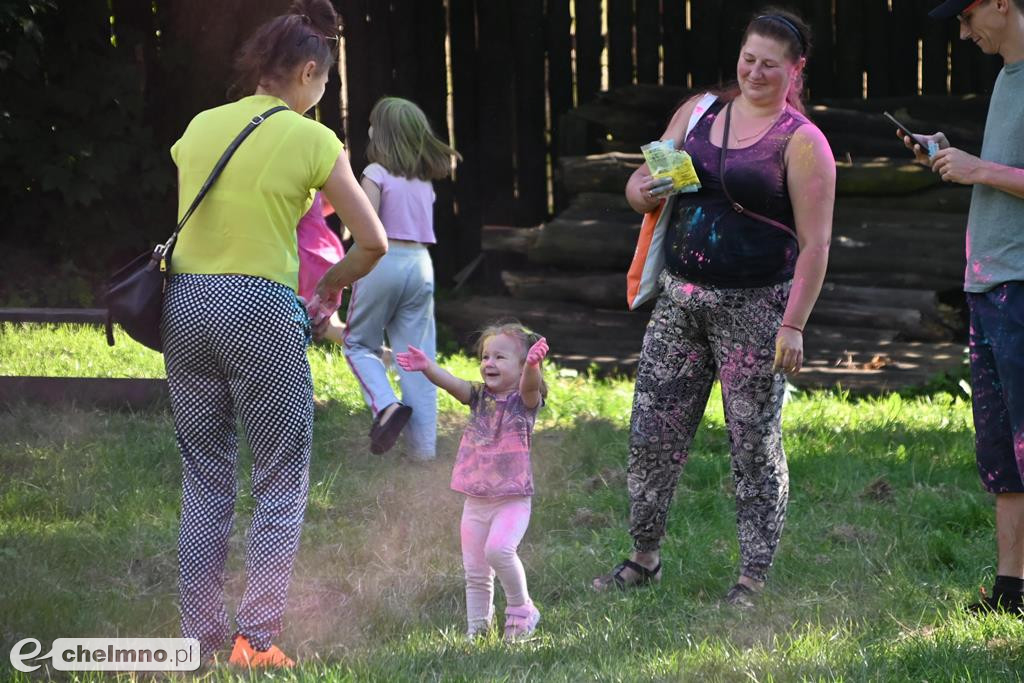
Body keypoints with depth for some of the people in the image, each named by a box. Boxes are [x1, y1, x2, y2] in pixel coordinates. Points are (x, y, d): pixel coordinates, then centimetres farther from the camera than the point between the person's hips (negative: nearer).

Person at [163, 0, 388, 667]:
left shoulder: (200, 128, 10)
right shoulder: (311, 140, -3)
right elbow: (374, 242, 1)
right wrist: (327, 285, 17)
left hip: (186, 303, 5)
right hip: (261, 309, -5)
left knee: (205, 480, 13)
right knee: (282, 482, 5)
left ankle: (201, 634, 13)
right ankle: (257, 637, -2)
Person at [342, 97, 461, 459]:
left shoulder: (377, 172, -7)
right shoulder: (424, 179, 12)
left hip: (383, 260, -5)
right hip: (420, 265, 5)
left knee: (358, 342, 14)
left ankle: (386, 404, -12)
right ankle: (423, 446, 3)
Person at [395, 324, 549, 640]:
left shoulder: (524, 400, -6)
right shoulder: (479, 396, 6)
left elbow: (530, 383, -28)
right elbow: (451, 383, -10)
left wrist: (533, 364, -51)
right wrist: (427, 367, -30)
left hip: (512, 500, -5)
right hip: (475, 501, 5)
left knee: (498, 549, -27)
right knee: (475, 572, 8)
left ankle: (520, 608, -5)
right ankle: (476, 630, 22)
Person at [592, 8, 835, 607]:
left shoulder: (802, 143, -7)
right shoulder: (699, 112, 10)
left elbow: (815, 244, -11)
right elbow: (643, 183, 17)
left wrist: (793, 326, -17)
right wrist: (644, 191, -8)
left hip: (754, 309, -5)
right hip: (680, 300, 6)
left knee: (755, 445, 0)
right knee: (651, 434, 7)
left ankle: (755, 577, 9)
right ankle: (644, 558, 21)